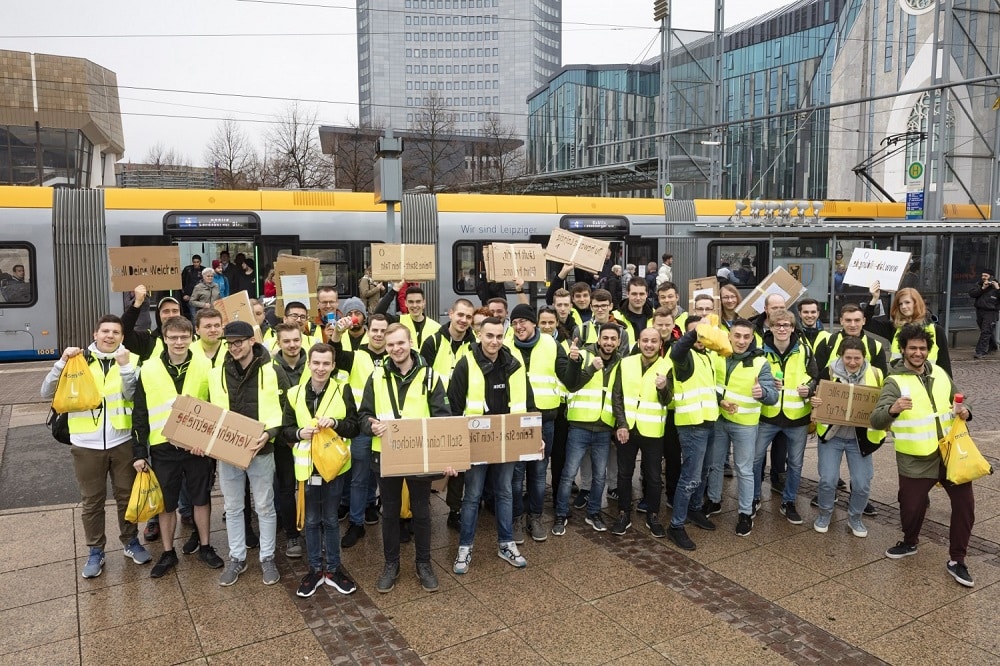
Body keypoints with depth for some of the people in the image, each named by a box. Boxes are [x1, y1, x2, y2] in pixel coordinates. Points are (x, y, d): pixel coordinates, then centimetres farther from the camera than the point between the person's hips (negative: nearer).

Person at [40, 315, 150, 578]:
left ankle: (131, 542, 29)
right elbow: (47, 392, -6)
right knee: (91, 501, 10)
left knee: (127, 495, 12)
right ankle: (95, 552, 24)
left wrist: (125, 366, -25)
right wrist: (62, 362, -19)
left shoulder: (131, 360, 0)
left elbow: (133, 395, -13)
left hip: (122, 441, 0)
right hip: (87, 444, 0)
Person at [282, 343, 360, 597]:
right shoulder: (294, 393, -1)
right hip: (307, 466, 1)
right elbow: (285, 430, 2)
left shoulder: (343, 391, -6)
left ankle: (333, 569, 25)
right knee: (311, 520, 14)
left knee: (330, 520, 11)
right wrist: (299, 433, -19)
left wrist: (335, 422, -23)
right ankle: (315, 570, 28)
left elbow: (355, 426, -5)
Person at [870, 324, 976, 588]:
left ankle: (956, 560, 18)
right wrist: (892, 409, -43)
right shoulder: (895, 381, -11)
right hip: (916, 461, -4)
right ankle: (910, 543, 38)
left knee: (965, 505, 2)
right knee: (912, 507, 7)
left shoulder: (940, 373, 6)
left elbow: (955, 403, 20)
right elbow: (876, 420, -22)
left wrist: (963, 411, -4)